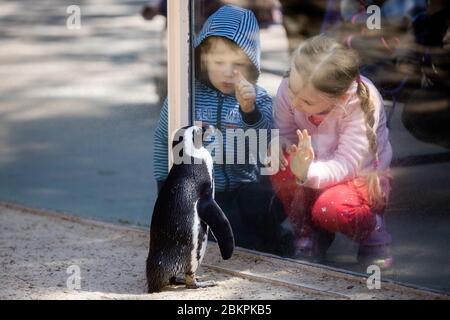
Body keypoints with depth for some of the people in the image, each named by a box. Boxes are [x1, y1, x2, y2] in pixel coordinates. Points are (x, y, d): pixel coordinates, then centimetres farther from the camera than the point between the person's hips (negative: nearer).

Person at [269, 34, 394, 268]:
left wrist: (308, 172, -51)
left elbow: (346, 165, -32)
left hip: (362, 177, -4)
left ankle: (372, 230, 0)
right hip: (316, 170, 5)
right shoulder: (289, 90, -19)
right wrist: (279, 144, -29)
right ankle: (307, 232, -4)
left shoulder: (362, 103, -30)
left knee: (332, 207, -36)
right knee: (280, 163, -27)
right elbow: (284, 133, -4)